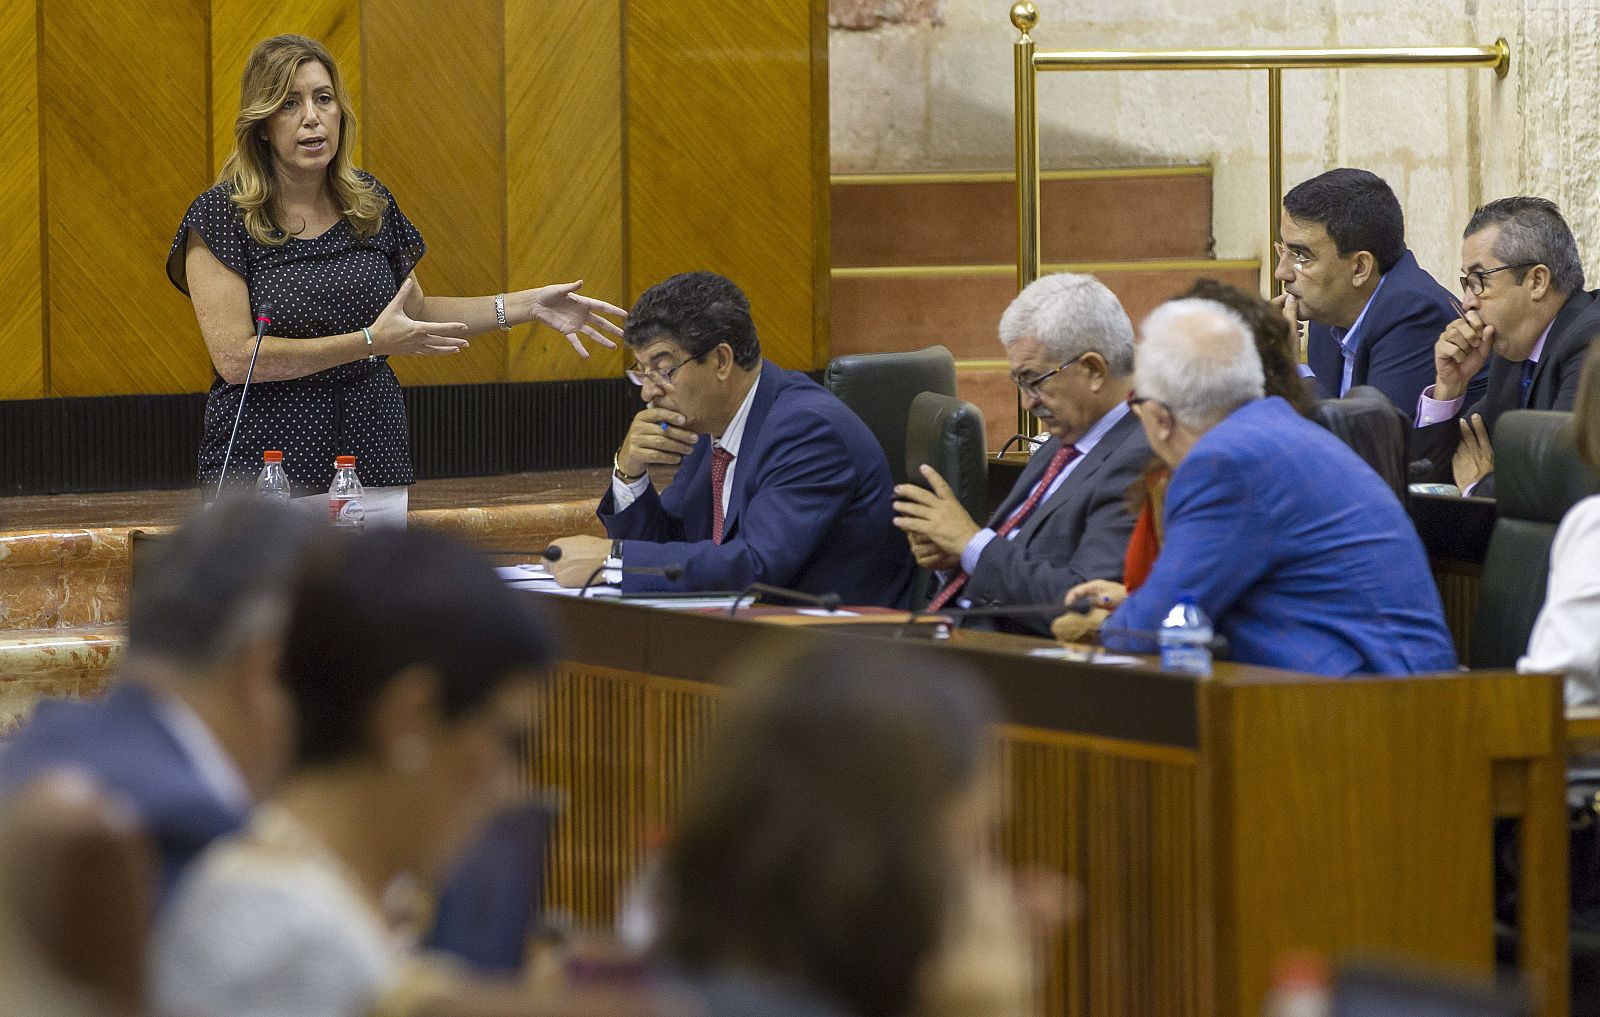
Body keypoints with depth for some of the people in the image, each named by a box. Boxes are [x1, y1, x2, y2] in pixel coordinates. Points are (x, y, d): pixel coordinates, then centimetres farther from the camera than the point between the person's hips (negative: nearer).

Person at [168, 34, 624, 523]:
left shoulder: (370, 204, 8)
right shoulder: (220, 218, -8)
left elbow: (416, 313, 22)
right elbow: (235, 357, -16)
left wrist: (529, 305, 12)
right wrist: (371, 342, -18)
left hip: (374, 468, 4)